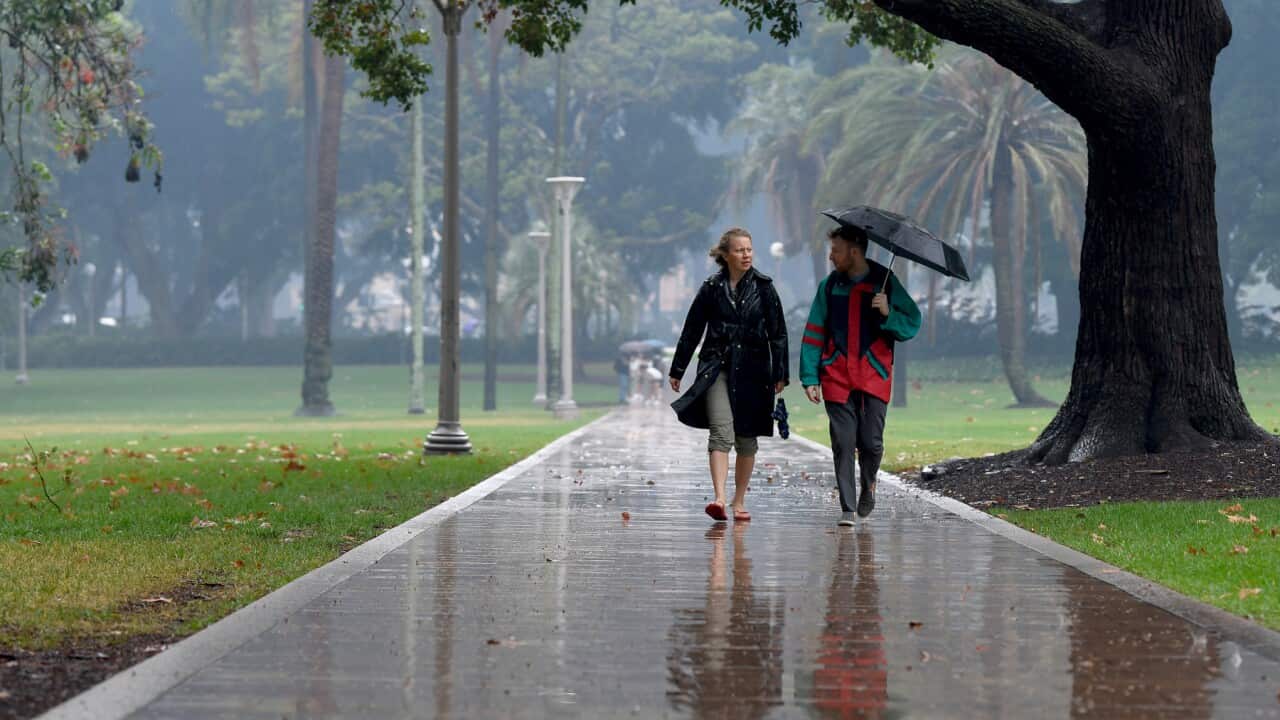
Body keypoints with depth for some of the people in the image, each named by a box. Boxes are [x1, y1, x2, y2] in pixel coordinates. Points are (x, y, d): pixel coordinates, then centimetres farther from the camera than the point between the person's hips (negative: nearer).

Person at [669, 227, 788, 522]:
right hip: (717, 367, -1)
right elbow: (691, 331, 9)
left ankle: (739, 501, 19)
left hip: (752, 371, 1)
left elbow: (778, 333, 4)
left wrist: (780, 374, 0)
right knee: (721, 431, -16)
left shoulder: (763, 288, 3)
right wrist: (677, 370, 11)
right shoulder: (712, 288, 3)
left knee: (746, 438, 7)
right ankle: (719, 499, -26)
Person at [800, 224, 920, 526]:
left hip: (874, 376, -1)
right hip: (837, 376, 1)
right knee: (843, 443, -4)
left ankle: (869, 484, 25)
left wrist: (888, 313, -16)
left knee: (871, 442, -6)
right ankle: (847, 508, 3)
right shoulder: (829, 286, 8)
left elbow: (912, 325, 3)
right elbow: (814, 334, 7)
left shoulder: (886, 283, 3)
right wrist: (810, 377, 0)